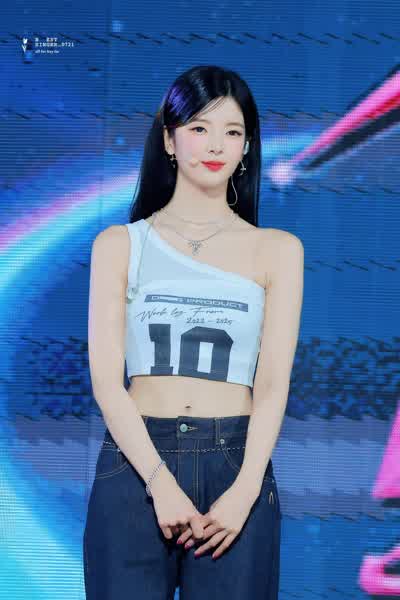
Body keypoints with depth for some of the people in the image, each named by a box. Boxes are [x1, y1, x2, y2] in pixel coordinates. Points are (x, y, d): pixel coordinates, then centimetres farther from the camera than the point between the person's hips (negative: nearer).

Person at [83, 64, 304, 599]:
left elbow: (273, 383, 1)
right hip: (135, 462, 0)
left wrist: (245, 490, -13)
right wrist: (161, 482, -14)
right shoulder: (120, 244, 7)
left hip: (236, 462, 0)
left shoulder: (277, 249, 8)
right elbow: (106, 379, -1)